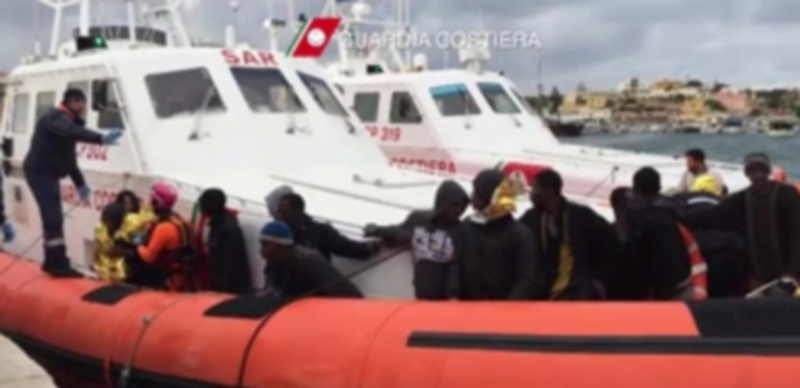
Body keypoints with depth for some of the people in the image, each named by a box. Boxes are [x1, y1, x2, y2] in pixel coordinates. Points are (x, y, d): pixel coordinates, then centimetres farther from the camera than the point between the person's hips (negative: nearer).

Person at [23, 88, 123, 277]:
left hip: (48, 172, 11)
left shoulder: (68, 122, 18)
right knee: (53, 218, -16)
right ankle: (59, 263, -17)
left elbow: (68, 157, 23)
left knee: (53, 217, 14)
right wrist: (101, 138, -53)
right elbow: (73, 133, -39)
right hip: (39, 171, -11)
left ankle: (52, 261, 23)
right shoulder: (56, 118, -15)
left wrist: (80, 183, 20)